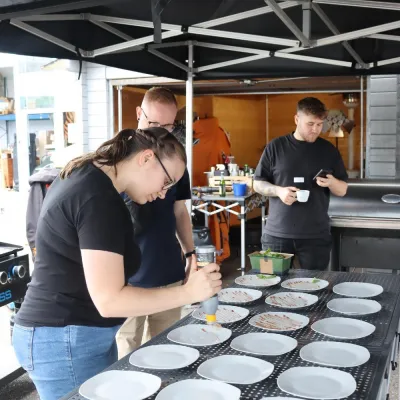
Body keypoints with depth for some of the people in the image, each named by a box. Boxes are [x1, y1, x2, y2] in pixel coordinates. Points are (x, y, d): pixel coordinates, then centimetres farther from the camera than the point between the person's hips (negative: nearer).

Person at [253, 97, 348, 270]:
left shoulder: (328, 150, 6)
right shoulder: (275, 147, 2)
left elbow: (342, 190, 10)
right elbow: (258, 184, 4)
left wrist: (331, 182, -12)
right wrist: (279, 191, -15)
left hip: (316, 236, 1)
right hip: (276, 235, -1)